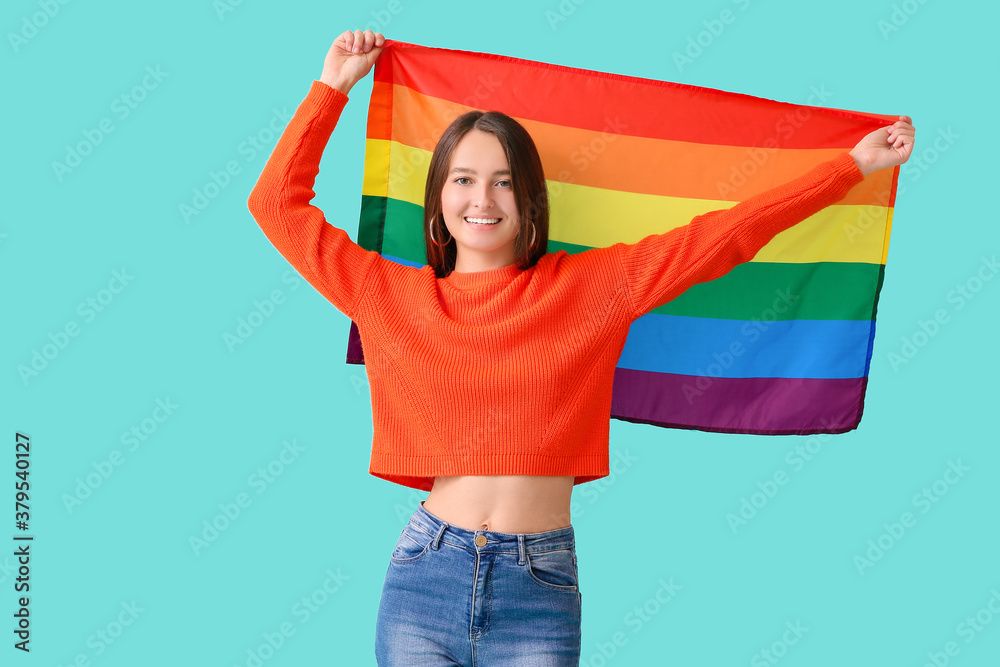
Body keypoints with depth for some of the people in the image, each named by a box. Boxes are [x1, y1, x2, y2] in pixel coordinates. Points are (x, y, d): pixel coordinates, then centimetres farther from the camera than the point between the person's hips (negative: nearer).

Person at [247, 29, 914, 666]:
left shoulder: (590, 285, 5)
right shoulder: (393, 294, 7)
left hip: (540, 587, 0)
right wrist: (334, 86, 15)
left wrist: (853, 165, 9)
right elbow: (278, 204, 12)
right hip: (426, 574, 1)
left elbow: (725, 234, 7)